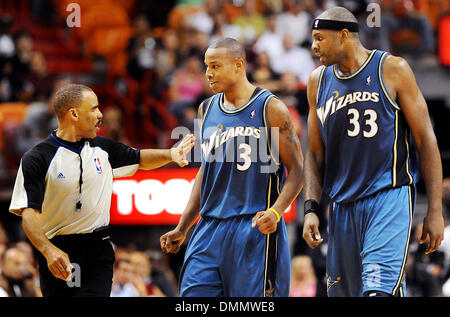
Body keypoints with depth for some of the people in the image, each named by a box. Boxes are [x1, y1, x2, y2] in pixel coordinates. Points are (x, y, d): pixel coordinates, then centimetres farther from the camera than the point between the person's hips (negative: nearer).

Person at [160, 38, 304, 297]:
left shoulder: (270, 108, -4)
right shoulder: (207, 110, 13)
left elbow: (297, 170, -5)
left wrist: (275, 212, -21)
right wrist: (183, 229, 18)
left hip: (256, 229, -5)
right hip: (210, 230, 5)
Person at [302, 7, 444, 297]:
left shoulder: (392, 70, -3)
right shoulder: (319, 81, 12)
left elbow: (426, 141, -3)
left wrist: (435, 211, -7)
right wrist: (311, 209, 4)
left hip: (390, 198, -6)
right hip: (343, 206, 6)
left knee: (378, 290, -22)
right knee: (342, 291, 8)